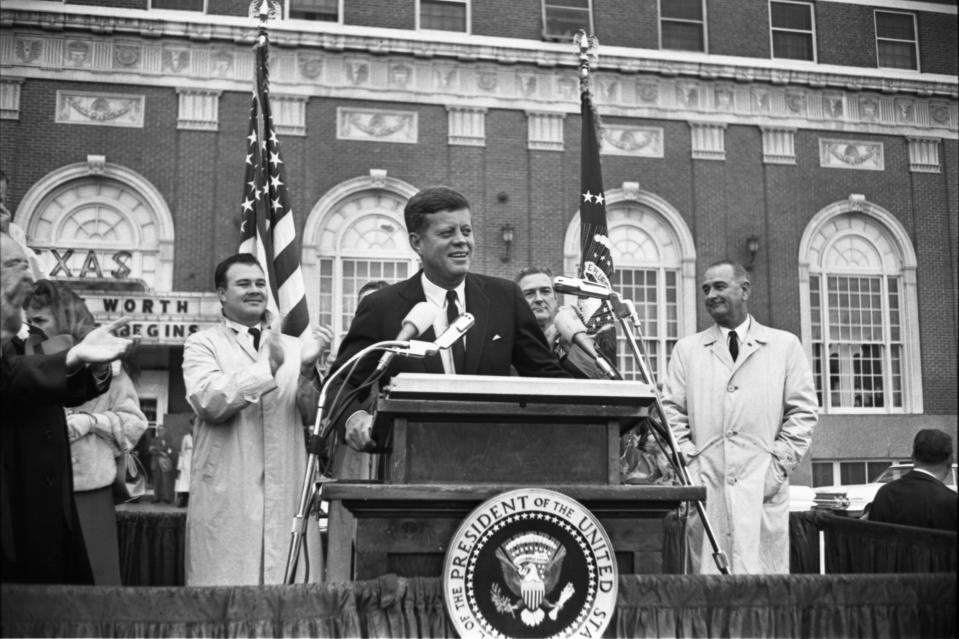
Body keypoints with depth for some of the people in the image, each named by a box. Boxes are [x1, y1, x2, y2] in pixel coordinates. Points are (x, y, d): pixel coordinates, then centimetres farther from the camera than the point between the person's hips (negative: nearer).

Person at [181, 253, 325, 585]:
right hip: (227, 497, -3)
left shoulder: (292, 346, 15)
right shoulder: (202, 343, 6)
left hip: (287, 495, 3)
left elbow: (313, 417, 9)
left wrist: (307, 371, -8)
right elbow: (208, 401, -12)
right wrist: (268, 366, -16)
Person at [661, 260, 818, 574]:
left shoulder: (785, 345, 12)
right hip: (706, 487, 1)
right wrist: (689, 466, -3)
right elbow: (672, 413, 9)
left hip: (763, 488, -1)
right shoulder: (687, 349, 15)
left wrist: (778, 465, -3)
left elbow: (803, 412, 7)